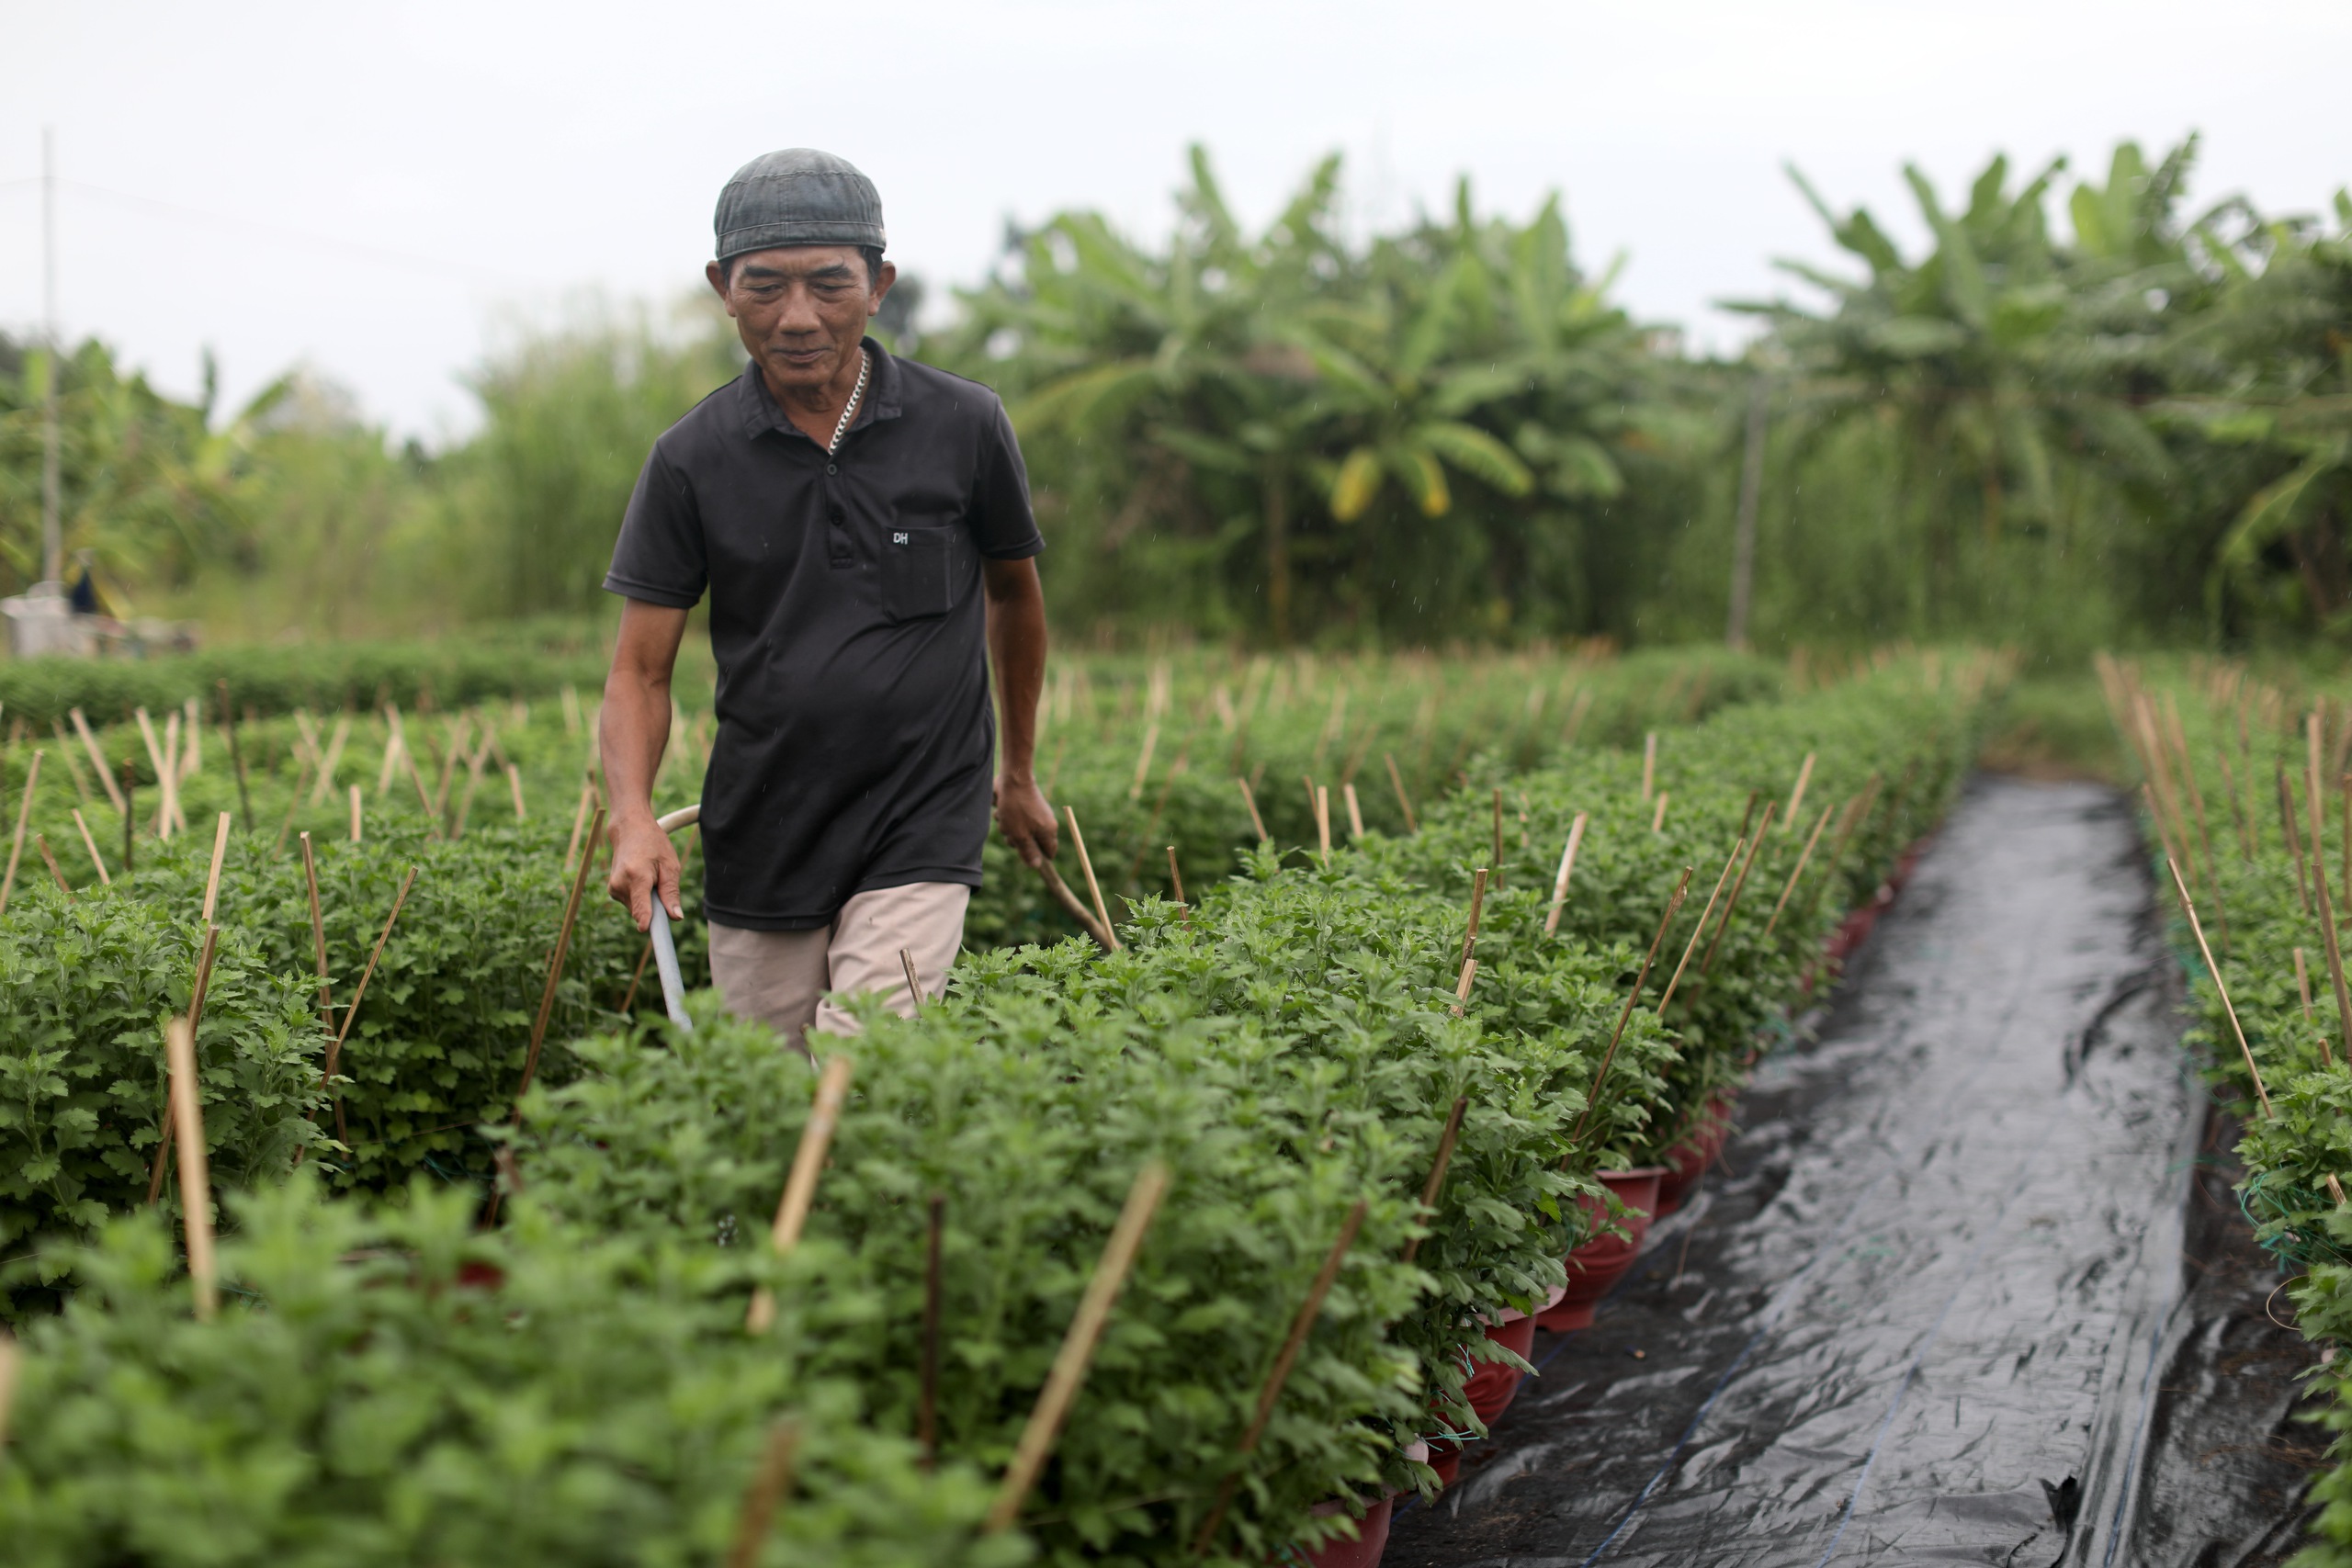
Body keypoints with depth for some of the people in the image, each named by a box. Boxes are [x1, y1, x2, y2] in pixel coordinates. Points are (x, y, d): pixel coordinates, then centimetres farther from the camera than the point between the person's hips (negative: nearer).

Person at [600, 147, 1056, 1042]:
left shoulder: (964, 425, -4)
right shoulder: (692, 458, -3)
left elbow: (1013, 590, 14)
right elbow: (640, 669, -1)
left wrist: (1019, 771, 23)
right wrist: (633, 819, -20)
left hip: (921, 832, -2)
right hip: (759, 842, 2)